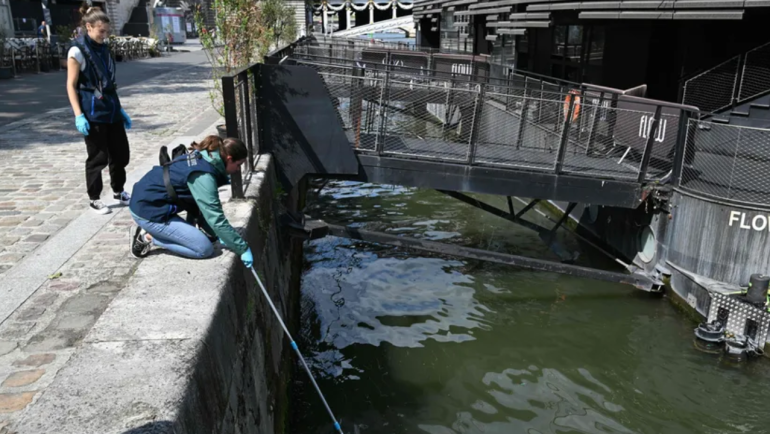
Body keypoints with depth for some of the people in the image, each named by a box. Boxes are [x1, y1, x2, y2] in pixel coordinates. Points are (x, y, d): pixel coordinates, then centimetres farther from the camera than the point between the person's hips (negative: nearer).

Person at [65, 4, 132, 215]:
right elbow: (71, 86, -10)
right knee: (98, 157, 0)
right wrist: (79, 115, -18)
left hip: (111, 109, 7)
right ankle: (94, 198, 16)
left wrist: (119, 108, 16)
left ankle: (118, 191, 31)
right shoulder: (78, 51, -9)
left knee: (121, 152, 12)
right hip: (93, 112, -7)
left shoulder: (103, 47, 10)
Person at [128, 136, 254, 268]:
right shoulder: (203, 175, -24)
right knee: (205, 249, -10)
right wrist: (243, 248, -19)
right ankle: (149, 237, -2)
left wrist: (218, 233, 9)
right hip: (149, 211, -9)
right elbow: (216, 219, -25)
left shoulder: (202, 158, 3)